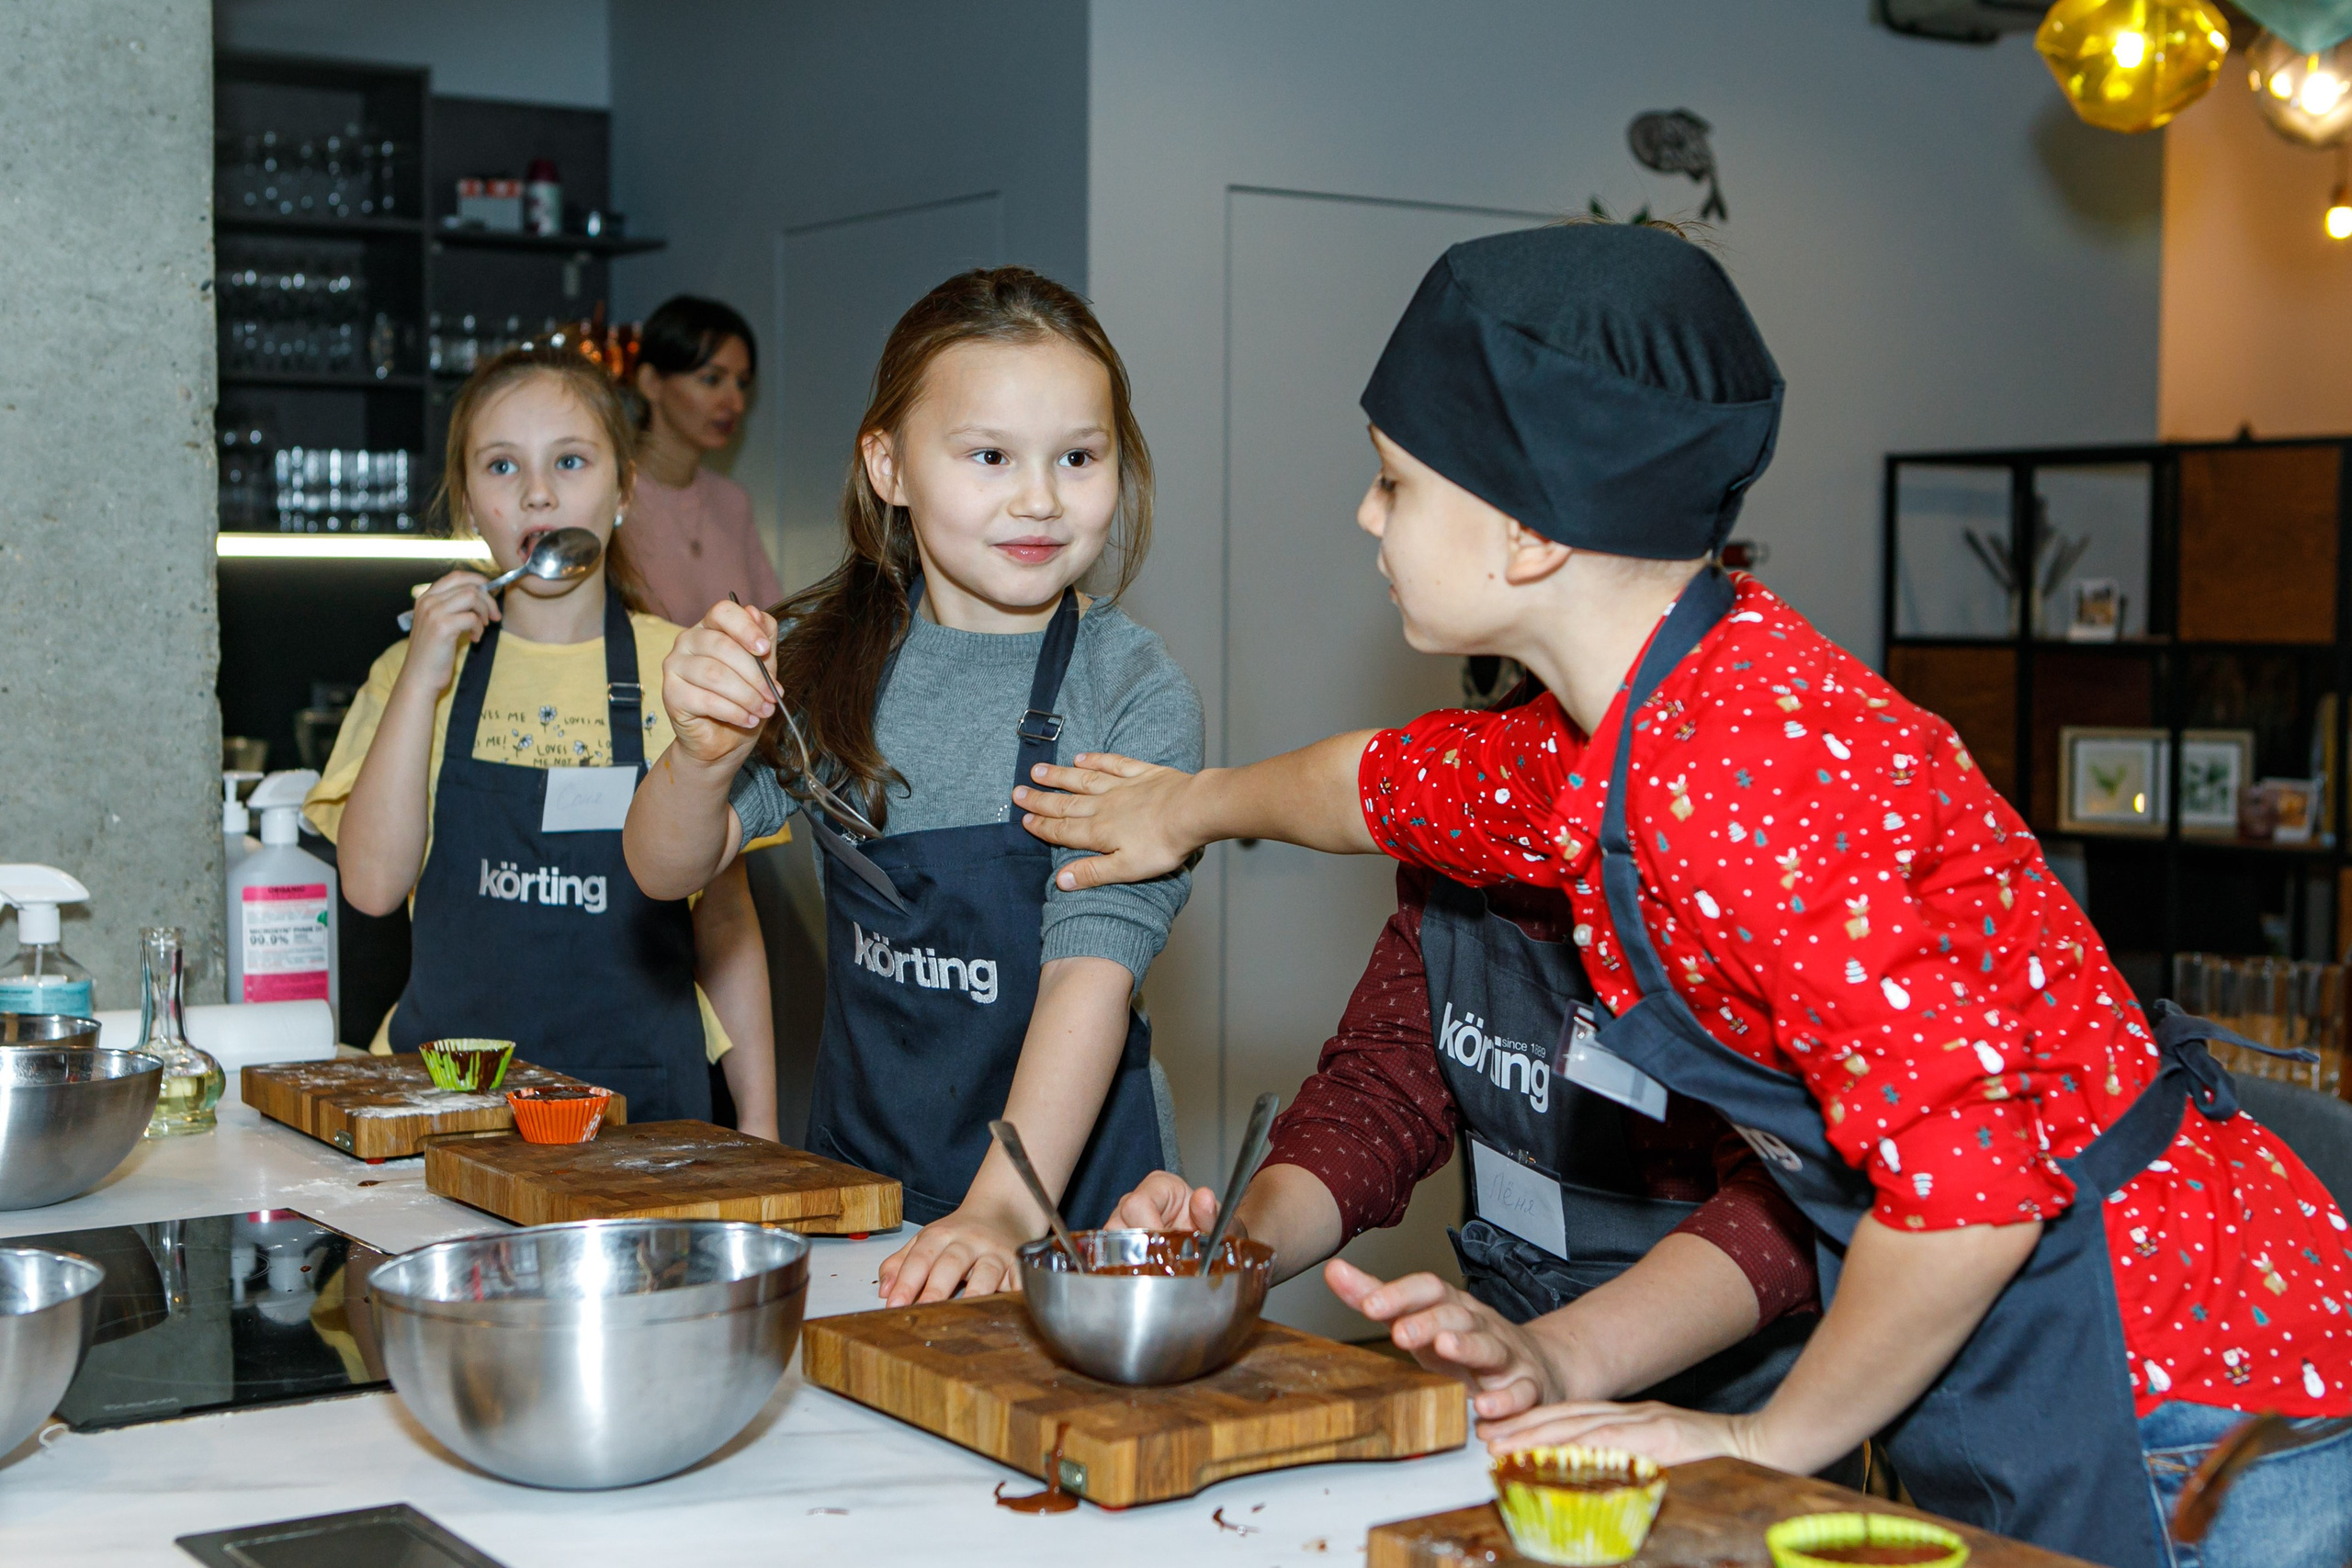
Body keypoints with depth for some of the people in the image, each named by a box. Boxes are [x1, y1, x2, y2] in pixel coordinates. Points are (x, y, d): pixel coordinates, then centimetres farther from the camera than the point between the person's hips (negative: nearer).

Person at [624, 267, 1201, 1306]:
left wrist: (1005, 1210, -29)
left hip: (1059, 1210, -3)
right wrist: (707, 757, -22)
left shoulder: (1138, 698, -9)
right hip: (851, 1177, 3)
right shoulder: (832, 655, 3)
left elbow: (1094, 969, -17)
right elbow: (667, 870, -1)